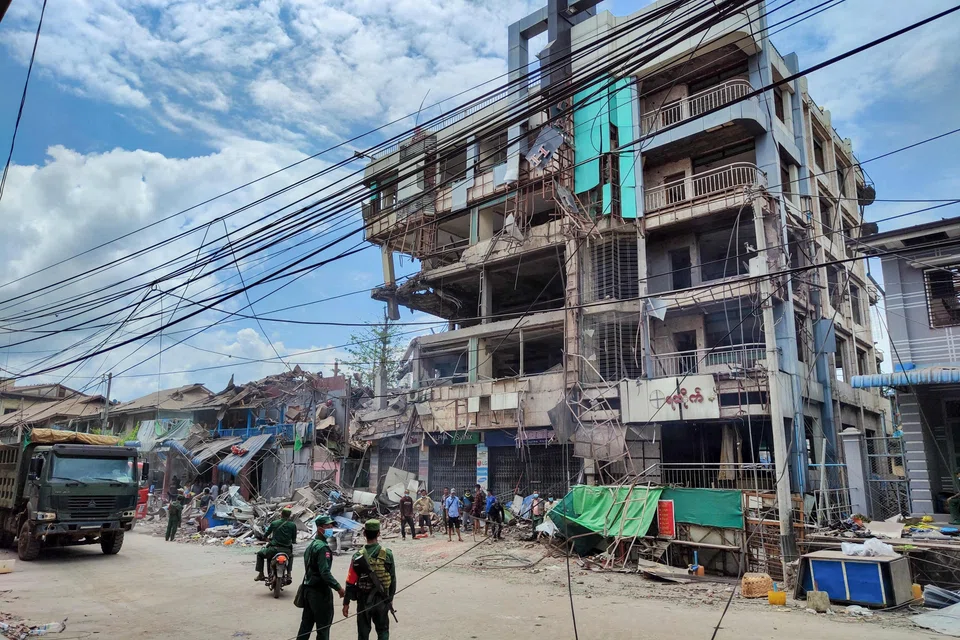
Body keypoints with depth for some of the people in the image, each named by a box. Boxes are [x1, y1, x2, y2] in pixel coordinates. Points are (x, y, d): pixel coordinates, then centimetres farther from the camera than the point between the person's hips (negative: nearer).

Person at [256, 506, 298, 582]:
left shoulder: (274, 523, 1)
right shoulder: (293, 525, -1)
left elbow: (265, 535, 10)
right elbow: (294, 540, 3)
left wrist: (268, 538, 32)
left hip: (274, 549, -1)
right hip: (287, 550, 1)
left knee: (260, 554, 26)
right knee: (291, 555, 37)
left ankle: (261, 574, 17)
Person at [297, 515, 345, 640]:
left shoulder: (311, 545, 12)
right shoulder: (322, 547, -18)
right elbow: (325, 572, -25)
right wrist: (338, 588, -19)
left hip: (308, 589, 9)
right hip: (320, 591, -9)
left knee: (306, 624, 14)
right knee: (323, 626, 0)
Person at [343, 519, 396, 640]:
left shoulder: (358, 557, -13)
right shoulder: (387, 554, -9)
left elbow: (350, 583, -10)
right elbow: (393, 579, -3)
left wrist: (346, 603, -1)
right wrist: (390, 598, 10)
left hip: (364, 600, -1)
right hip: (382, 599, 1)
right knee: (383, 630, 16)